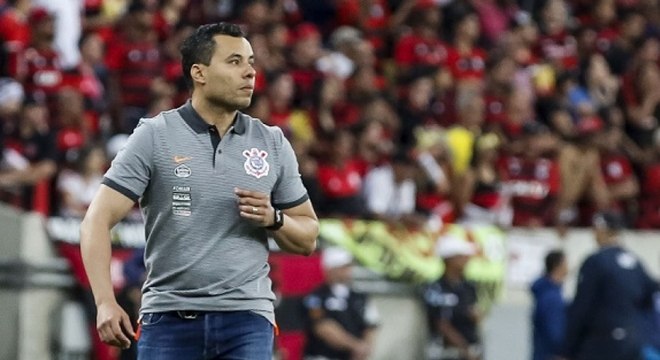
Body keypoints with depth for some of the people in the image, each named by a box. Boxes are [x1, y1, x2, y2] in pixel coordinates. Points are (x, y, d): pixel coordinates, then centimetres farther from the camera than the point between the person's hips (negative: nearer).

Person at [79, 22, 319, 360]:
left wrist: (273, 219, -7)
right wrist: (105, 302, -19)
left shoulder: (273, 144, 9)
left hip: (246, 320, 2)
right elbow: (97, 221, -6)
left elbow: (308, 238, 17)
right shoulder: (153, 136, 0)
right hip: (168, 317, -1)